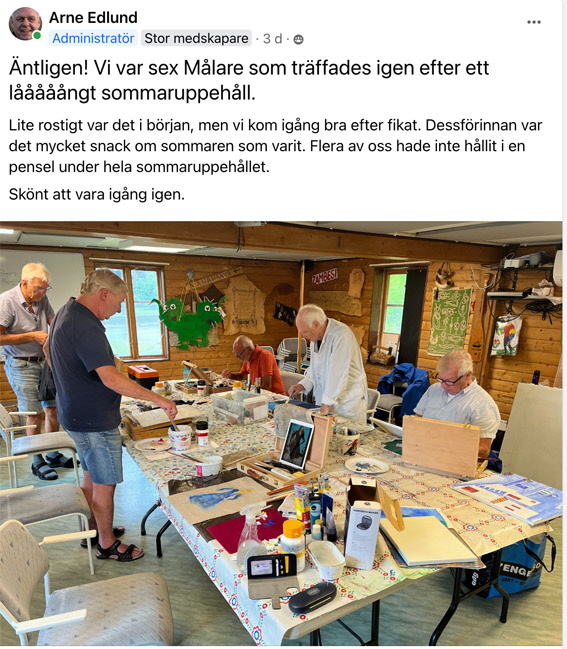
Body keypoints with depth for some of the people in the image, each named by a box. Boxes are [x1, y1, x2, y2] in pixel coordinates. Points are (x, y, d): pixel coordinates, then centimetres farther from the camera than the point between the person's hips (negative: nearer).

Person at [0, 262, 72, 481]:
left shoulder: (42, 299, -1)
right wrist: (32, 336, -19)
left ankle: (53, 455, 28)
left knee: (53, 409, 11)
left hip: (44, 362, 6)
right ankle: (37, 462, 19)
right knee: (35, 415, 1)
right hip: (21, 366, -6)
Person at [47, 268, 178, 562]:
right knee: (105, 484, 6)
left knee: (91, 476, 23)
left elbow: (50, 351, 23)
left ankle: (94, 529, 40)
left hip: (77, 413, 10)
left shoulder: (67, 313, 7)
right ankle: (107, 544, 24)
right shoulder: (85, 326, -28)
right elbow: (111, 378, -36)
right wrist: (158, 399, -33)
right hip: (95, 420, -10)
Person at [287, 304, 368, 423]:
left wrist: (326, 403, -21)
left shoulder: (341, 335, -20)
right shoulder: (315, 337, 7)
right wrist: (302, 385, 4)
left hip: (348, 402, -7)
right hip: (325, 400, 7)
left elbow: (338, 373, -23)